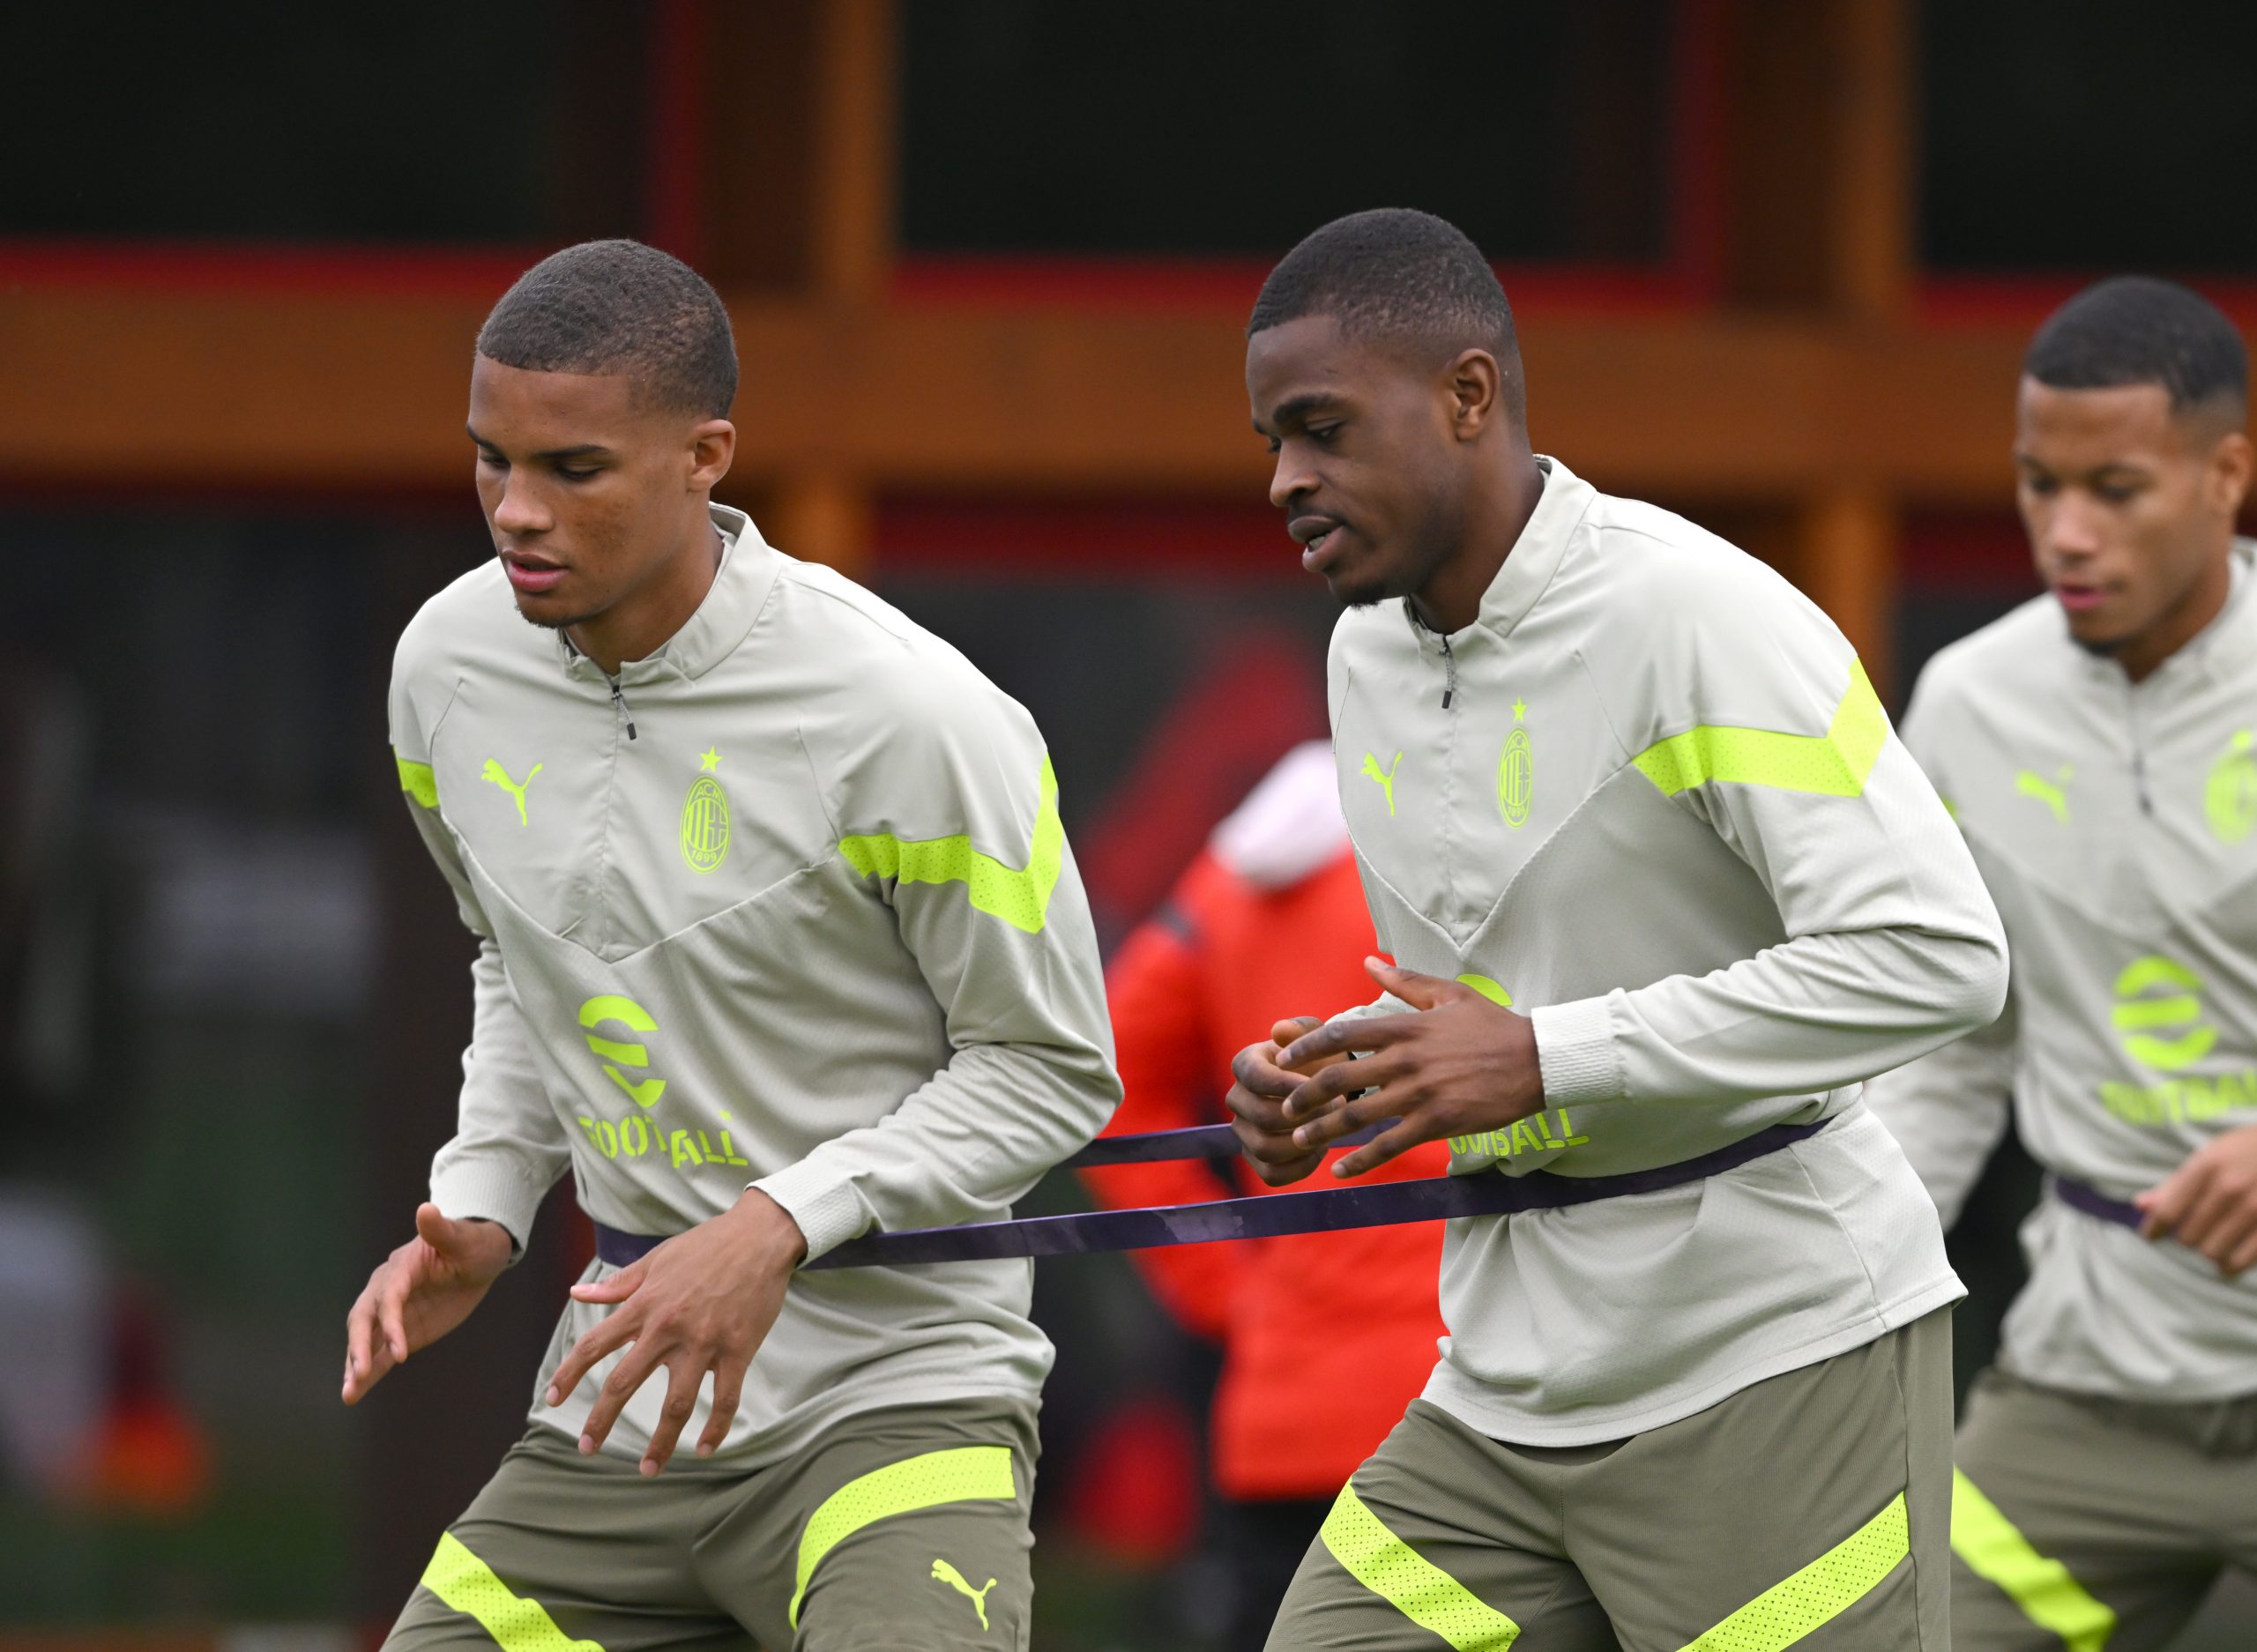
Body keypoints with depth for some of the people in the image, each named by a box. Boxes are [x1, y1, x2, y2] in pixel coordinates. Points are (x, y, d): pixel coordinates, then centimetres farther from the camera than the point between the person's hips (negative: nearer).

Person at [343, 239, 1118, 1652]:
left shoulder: (909, 716, -18)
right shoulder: (450, 664, 1)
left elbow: (1053, 1071, -9)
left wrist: (776, 1226, -19)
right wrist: (478, 1214, 4)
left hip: (897, 1389, -6)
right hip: (621, 1395, 6)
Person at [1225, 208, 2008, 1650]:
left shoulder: (1693, 613, -15)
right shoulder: (1370, 652, 12)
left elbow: (1937, 958, -23)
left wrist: (1543, 1059, -23)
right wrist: (1326, 1091, 2)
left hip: (1773, 1367, -8)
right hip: (1510, 1391, 8)